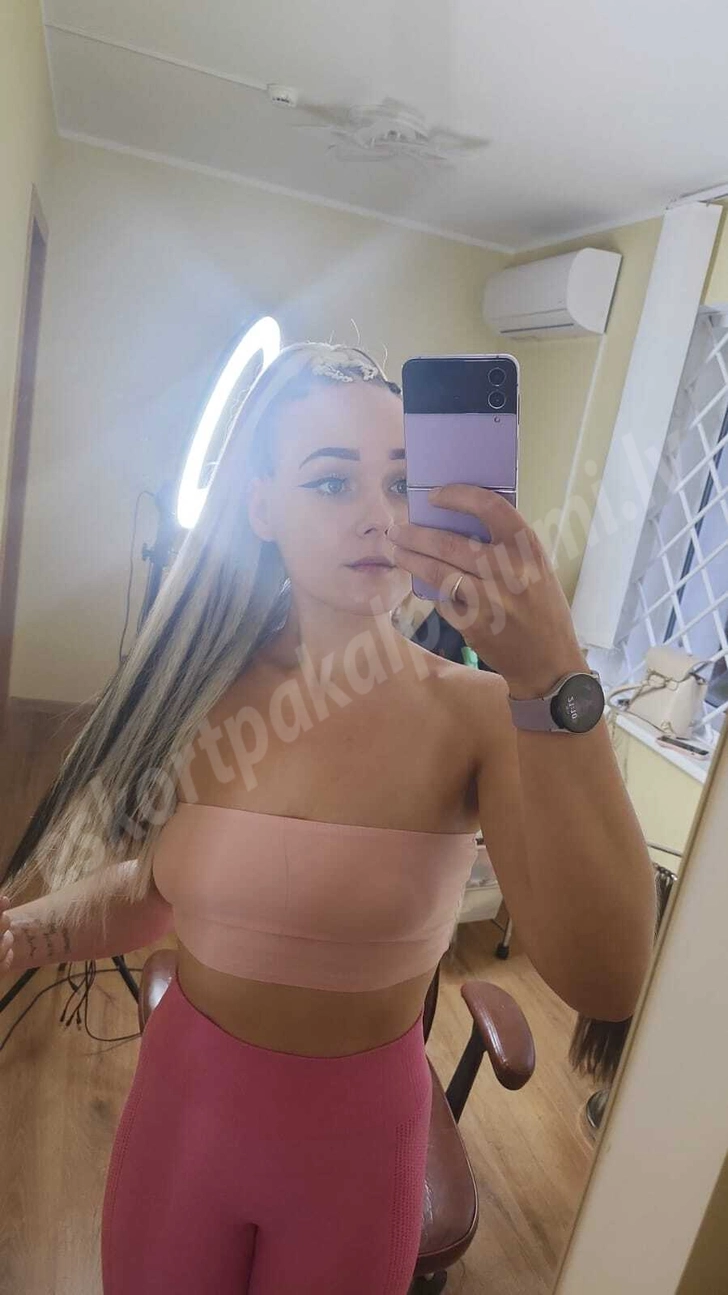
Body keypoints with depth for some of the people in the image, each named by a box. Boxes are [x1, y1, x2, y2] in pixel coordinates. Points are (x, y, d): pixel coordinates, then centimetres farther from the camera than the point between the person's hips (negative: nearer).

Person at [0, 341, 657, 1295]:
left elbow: (604, 982, -33)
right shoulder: (199, 686, -12)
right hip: (180, 1098, 3)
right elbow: (156, 887, 1)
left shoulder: (477, 713, -21)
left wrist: (555, 679, -43)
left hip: (359, 1129, -2)